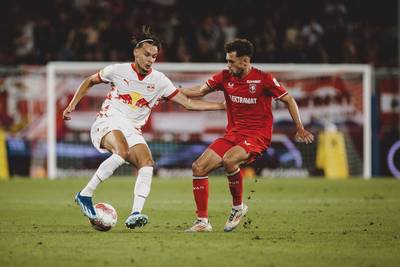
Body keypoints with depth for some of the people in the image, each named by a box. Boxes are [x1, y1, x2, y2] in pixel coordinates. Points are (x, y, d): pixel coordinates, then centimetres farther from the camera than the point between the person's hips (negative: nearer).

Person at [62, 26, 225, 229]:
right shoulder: (118, 71, -1)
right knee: (122, 152, -35)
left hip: (132, 131, 4)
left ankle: (135, 214, -32)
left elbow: (188, 103, 5)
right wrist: (72, 105, 7)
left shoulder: (159, 81, 5)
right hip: (108, 123, -4)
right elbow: (89, 82, 16)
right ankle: (84, 195, -29)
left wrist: (222, 105, -2)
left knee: (147, 162, -24)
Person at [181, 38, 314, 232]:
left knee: (229, 160, -35)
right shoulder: (225, 77, 3)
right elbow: (201, 91, 17)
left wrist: (299, 128, -5)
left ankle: (238, 207, -11)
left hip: (257, 136, -6)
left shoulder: (263, 79, -11)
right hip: (233, 134, 6)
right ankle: (202, 221, 0)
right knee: (198, 167, -8)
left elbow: (288, 100, -2)